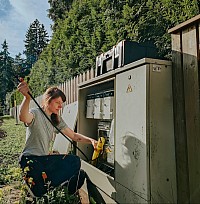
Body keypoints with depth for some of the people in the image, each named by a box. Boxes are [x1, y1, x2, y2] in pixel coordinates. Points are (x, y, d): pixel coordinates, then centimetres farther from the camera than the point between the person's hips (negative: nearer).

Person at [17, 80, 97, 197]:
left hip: (45, 158, 7)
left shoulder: (57, 120, 8)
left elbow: (74, 136, 5)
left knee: (75, 161, -12)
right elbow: (23, 118, -38)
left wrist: (91, 140, -12)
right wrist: (27, 97, -57)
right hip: (31, 160, -6)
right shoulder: (35, 113, -13)